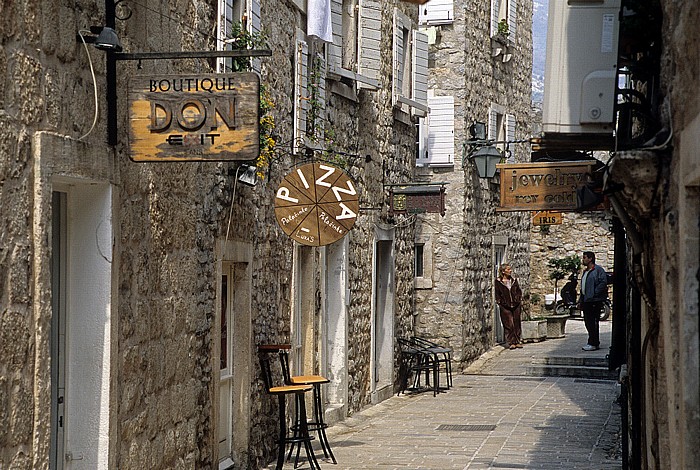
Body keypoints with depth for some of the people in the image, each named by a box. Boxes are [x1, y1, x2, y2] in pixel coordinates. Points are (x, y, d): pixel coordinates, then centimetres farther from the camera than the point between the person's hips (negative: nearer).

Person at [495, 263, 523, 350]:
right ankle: (511, 342, 0)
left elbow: (519, 291, 16)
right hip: (505, 307, -4)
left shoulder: (514, 280, 9)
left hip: (516, 305, 4)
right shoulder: (498, 282, -2)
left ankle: (517, 341, 14)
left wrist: (520, 300, 8)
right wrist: (499, 302, -5)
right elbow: (497, 294, 2)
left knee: (517, 324, 6)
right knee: (508, 325, -5)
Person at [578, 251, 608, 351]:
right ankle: (594, 343, 16)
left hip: (594, 301, -9)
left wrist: (594, 293, -17)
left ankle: (593, 344, -8)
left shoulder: (598, 270, -7)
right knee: (588, 322, 9)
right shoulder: (585, 272, 22)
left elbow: (603, 282, -17)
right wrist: (580, 301, 19)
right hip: (586, 301, 9)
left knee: (593, 323, -9)